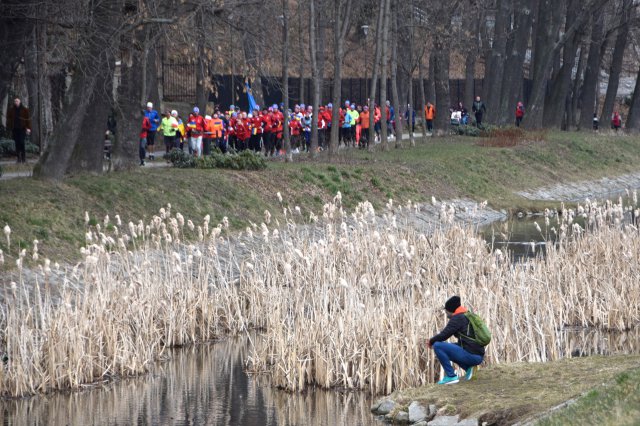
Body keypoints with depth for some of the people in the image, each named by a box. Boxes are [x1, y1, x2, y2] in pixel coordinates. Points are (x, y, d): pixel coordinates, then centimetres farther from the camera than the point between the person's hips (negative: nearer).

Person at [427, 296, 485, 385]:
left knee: (437, 346, -10)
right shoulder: (467, 316, 20)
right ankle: (467, 368, 12)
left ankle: (451, 376, -9)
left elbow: (443, 335, -13)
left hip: (470, 355, -9)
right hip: (478, 357, 9)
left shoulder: (457, 318, -8)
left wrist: (431, 341, 6)